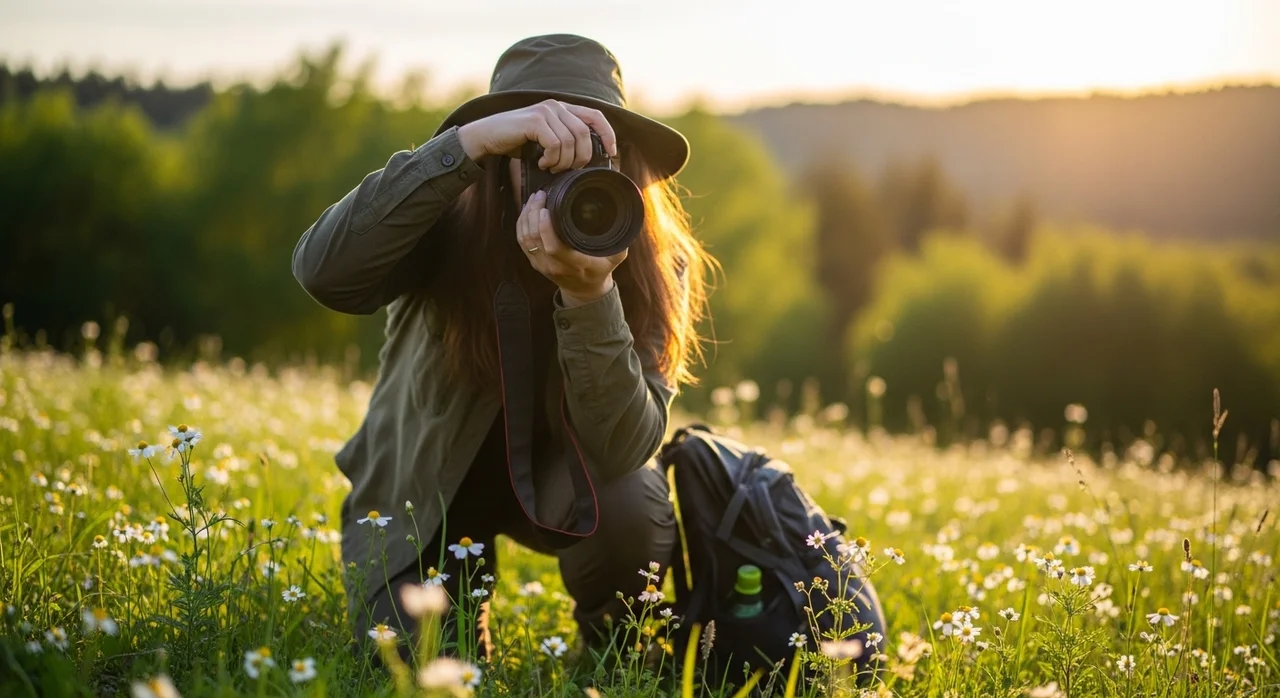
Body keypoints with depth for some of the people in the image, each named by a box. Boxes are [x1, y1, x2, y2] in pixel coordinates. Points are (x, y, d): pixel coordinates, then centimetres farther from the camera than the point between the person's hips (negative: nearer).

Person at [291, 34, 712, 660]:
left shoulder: (653, 263, -21)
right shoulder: (453, 229, -24)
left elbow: (622, 449, -33)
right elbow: (323, 270, -45)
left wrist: (589, 292, -49)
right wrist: (473, 140, -53)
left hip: (555, 474, 1)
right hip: (423, 489, 0)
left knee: (633, 507, -32)